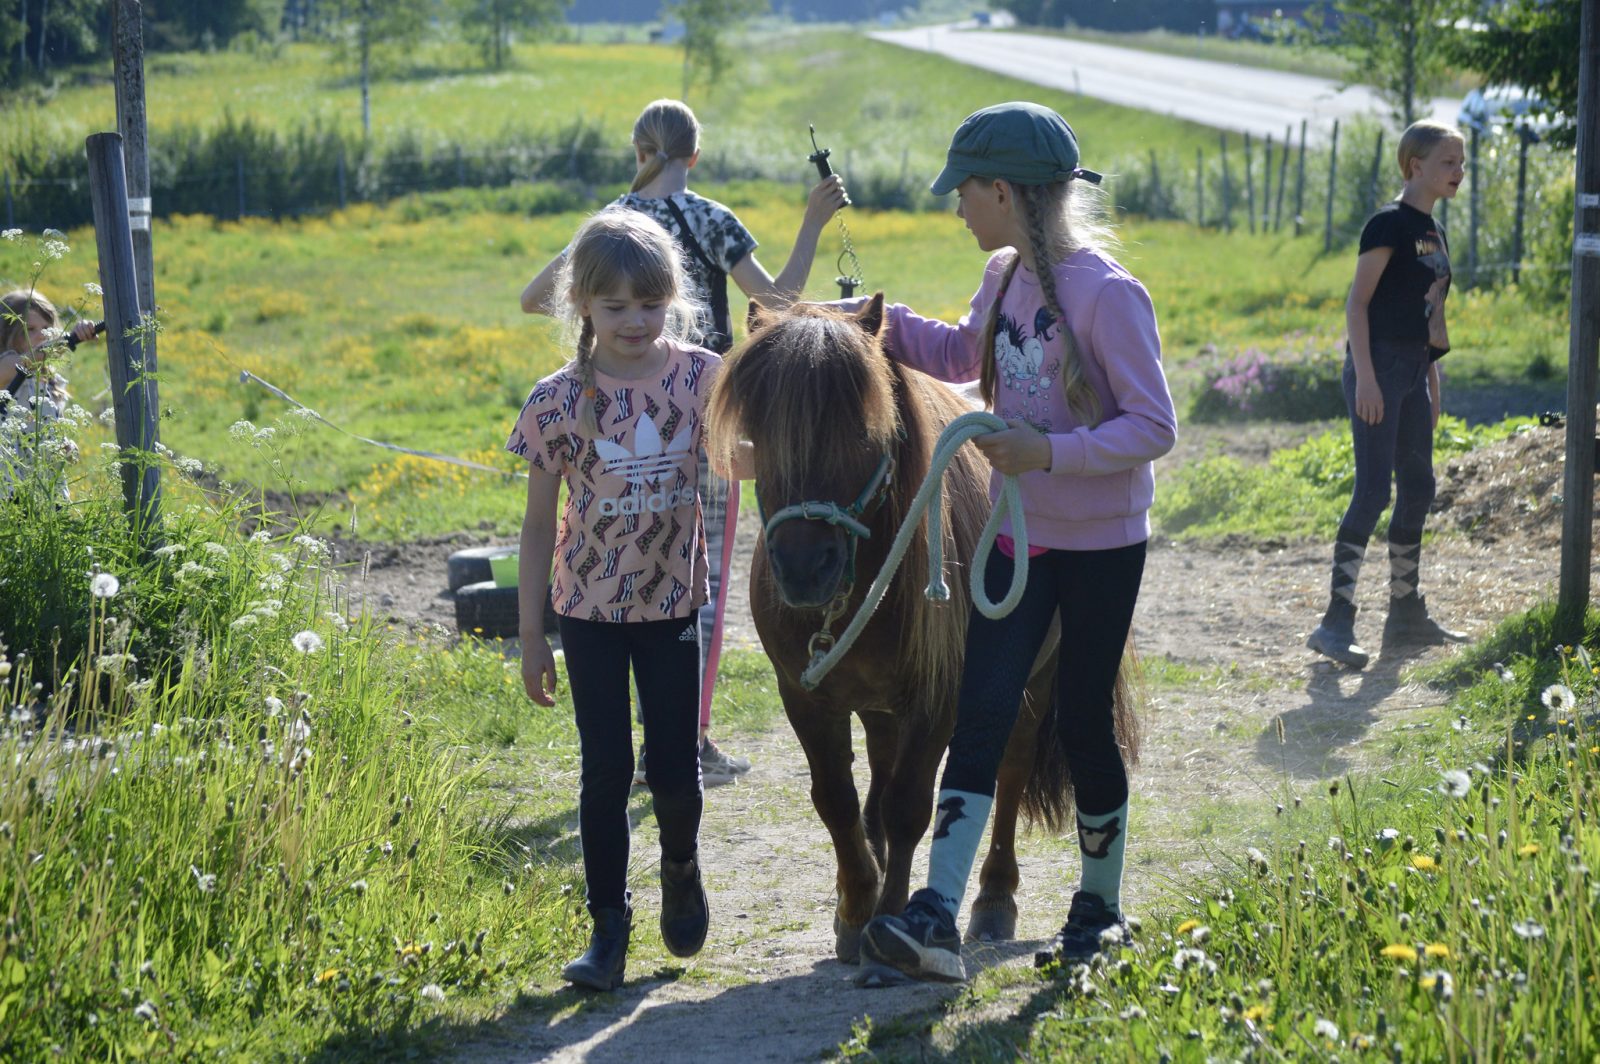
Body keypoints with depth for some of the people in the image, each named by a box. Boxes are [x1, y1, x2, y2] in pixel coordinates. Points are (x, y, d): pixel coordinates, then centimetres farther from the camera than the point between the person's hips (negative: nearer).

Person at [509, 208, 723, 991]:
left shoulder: (701, 377, -6)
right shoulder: (560, 401, -8)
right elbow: (539, 525, -2)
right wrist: (531, 638, 0)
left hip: (674, 604, 1)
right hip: (590, 610, -1)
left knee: (674, 769, 3)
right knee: (606, 771, 2)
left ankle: (681, 868, 35)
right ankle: (607, 926, 16)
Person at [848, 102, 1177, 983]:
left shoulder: (1108, 295, -19)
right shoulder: (1005, 278, 4)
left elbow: (1154, 428, -19)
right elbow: (966, 355, 25)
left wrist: (1051, 453, -27)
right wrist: (885, 325, 12)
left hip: (1101, 546, -6)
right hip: (1018, 536, 6)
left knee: (1083, 721, 6)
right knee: (980, 714, -4)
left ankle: (1099, 905, 27)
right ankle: (936, 918, -10)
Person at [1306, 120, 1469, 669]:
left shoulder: (1435, 233, 16)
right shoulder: (1390, 223, -10)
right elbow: (1357, 301, -14)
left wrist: (1433, 385, 21)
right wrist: (1365, 376, -21)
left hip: (1414, 371, 9)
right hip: (1380, 366, -9)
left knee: (1417, 490, 12)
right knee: (1373, 490, -13)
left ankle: (1406, 614, 22)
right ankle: (1336, 620, -14)